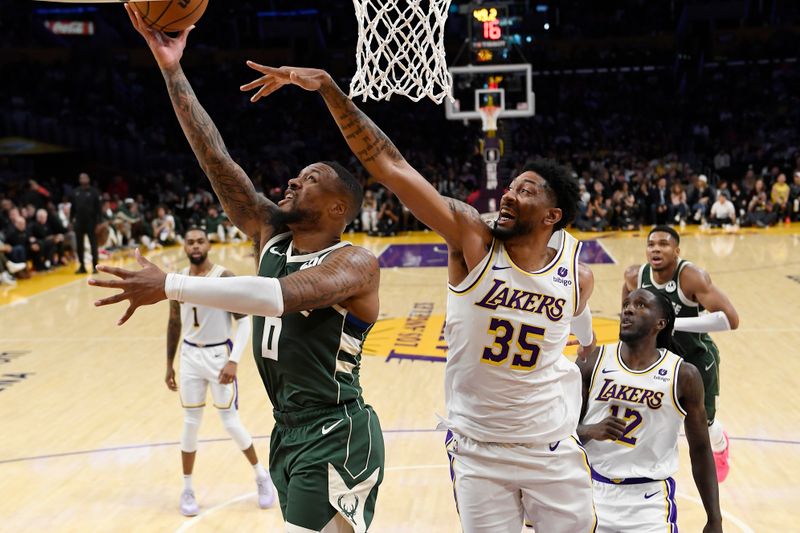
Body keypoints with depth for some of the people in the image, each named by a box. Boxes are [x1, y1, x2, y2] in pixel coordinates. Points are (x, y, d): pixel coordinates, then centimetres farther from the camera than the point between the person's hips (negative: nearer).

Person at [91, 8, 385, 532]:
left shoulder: (357, 263, -16)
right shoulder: (270, 236, 4)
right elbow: (218, 162, -3)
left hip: (335, 441, -8)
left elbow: (282, 295, -34)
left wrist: (170, 286, -35)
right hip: (288, 433, 8)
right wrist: (173, 72, -7)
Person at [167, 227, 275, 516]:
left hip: (218, 355, -4)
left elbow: (244, 321, -15)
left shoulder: (225, 277, -14)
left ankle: (262, 477, 21)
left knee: (230, 422, 1)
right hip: (190, 355, 4)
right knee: (190, 423, 8)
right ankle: (187, 490, 21)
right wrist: (169, 364, 12)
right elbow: (174, 323, 13)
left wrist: (234, 361, -23)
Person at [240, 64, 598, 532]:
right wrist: (328, 87, -27)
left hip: (554, 453, 2)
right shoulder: (472, 239, -14)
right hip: (477, 453, -1)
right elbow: (390, 165, -21)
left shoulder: (578, 277, -6)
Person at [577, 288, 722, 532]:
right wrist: (591, 431, -21)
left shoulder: (683, 376, -3)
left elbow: (700, 450, 5)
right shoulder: (592, 362, -2)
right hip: (593, 488, 1)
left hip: (650, 498, -1)